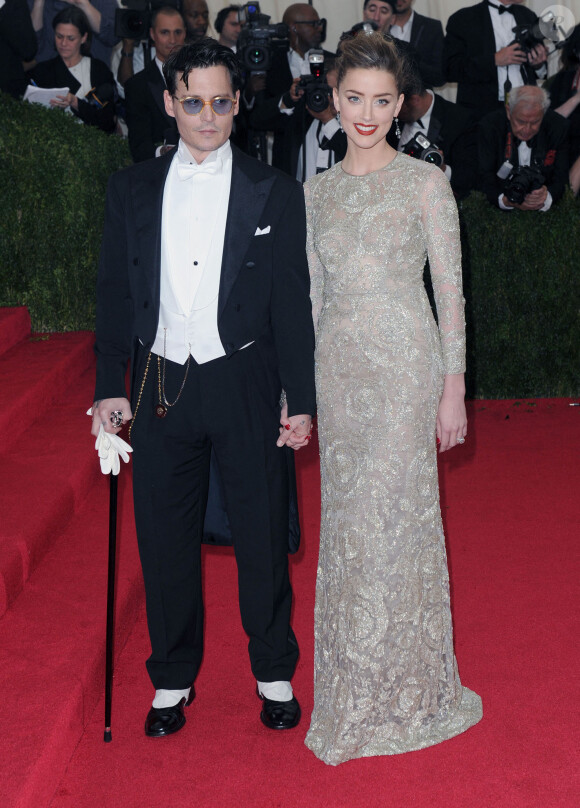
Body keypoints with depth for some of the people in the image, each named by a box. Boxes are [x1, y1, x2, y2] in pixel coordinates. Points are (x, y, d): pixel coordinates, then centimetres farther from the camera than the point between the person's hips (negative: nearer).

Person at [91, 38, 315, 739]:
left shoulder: (274, 193, 2)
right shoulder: (132, 189, 7)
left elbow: (292, 303, 2)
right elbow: (114, 292, 8)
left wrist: (301, 400, -2)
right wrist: (111, 386, 1)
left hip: (245, 384, -1)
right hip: (161, 385, 2)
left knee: (263, 535, 7)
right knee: (164, 537, 9)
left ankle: (274, 673, 27)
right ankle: (173, 678, 27)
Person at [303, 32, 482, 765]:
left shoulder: (426, 183, -2)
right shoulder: (317, 191, 11)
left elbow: (450, 291, -4)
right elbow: (312, 294, 14)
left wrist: (453, 390, -8)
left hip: (404, 363, -4)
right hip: (339, 366, 5)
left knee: (391, 519, -3)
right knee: (348, 523, 9)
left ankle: (397, 691, 13)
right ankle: (357, 683, 23)